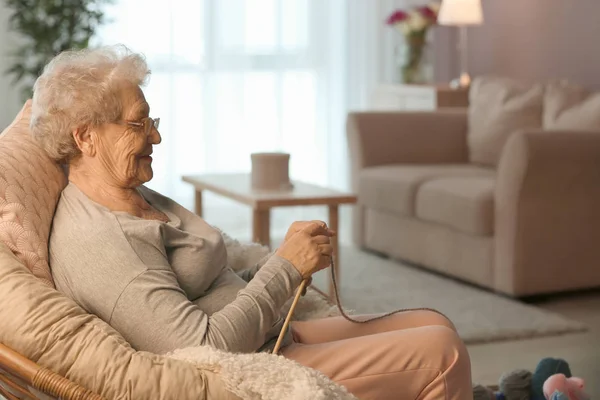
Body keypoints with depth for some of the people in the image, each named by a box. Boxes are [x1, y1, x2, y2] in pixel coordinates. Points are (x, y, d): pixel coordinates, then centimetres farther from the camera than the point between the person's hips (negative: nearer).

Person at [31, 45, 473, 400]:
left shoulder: (142, 200, 11)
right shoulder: (97, 240, -22)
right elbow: (204, 349, -27)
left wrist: (281, 265, -2)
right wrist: (286, 266, -19)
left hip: (274, 339, 10)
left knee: (434, 323, 9)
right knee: (440, 353, -11)